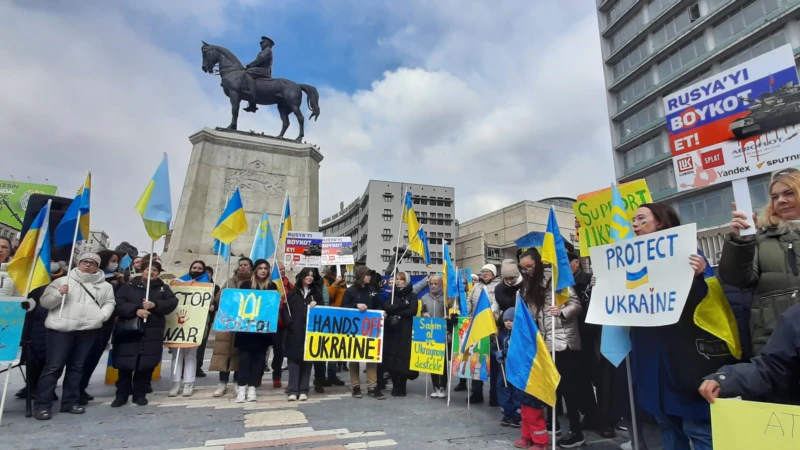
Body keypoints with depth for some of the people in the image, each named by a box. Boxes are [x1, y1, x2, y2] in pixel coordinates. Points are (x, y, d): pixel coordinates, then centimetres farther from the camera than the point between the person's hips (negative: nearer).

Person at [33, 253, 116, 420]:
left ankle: (70, 402, 19)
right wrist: (58, 294, -16)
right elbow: (45, 301, 2)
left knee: (77, 366, 11)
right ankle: (42, 405, 4)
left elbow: (110, 302, 16)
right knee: (53, 366, -4)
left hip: (88, 330, 3)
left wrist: (103, 314, -2)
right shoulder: (63, 281, 3)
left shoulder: (104, 286, 11)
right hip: (61, 329, -3)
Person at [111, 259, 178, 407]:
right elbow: (118, 303, -5)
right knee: (125, 364, 4)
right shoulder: (129, 286, 7)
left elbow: (172, 302, -2)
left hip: (152, 333, 1)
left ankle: (140, 394, 16)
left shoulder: (163, 288, 10)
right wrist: (135, 310, -19)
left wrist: (155, 305, -17)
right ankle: (122, 394, 19)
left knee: (147, 364, 3)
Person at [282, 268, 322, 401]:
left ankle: (303, 390, 8)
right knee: (294, 360, -1)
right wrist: (289, 322, -11)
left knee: (307, 361, 2)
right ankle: (293, 390, 3)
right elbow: (284, 309, 2)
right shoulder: (293, 292, 8)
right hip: (295, 331, -1)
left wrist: (315, 305, -7)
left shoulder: (316, 292, 14)